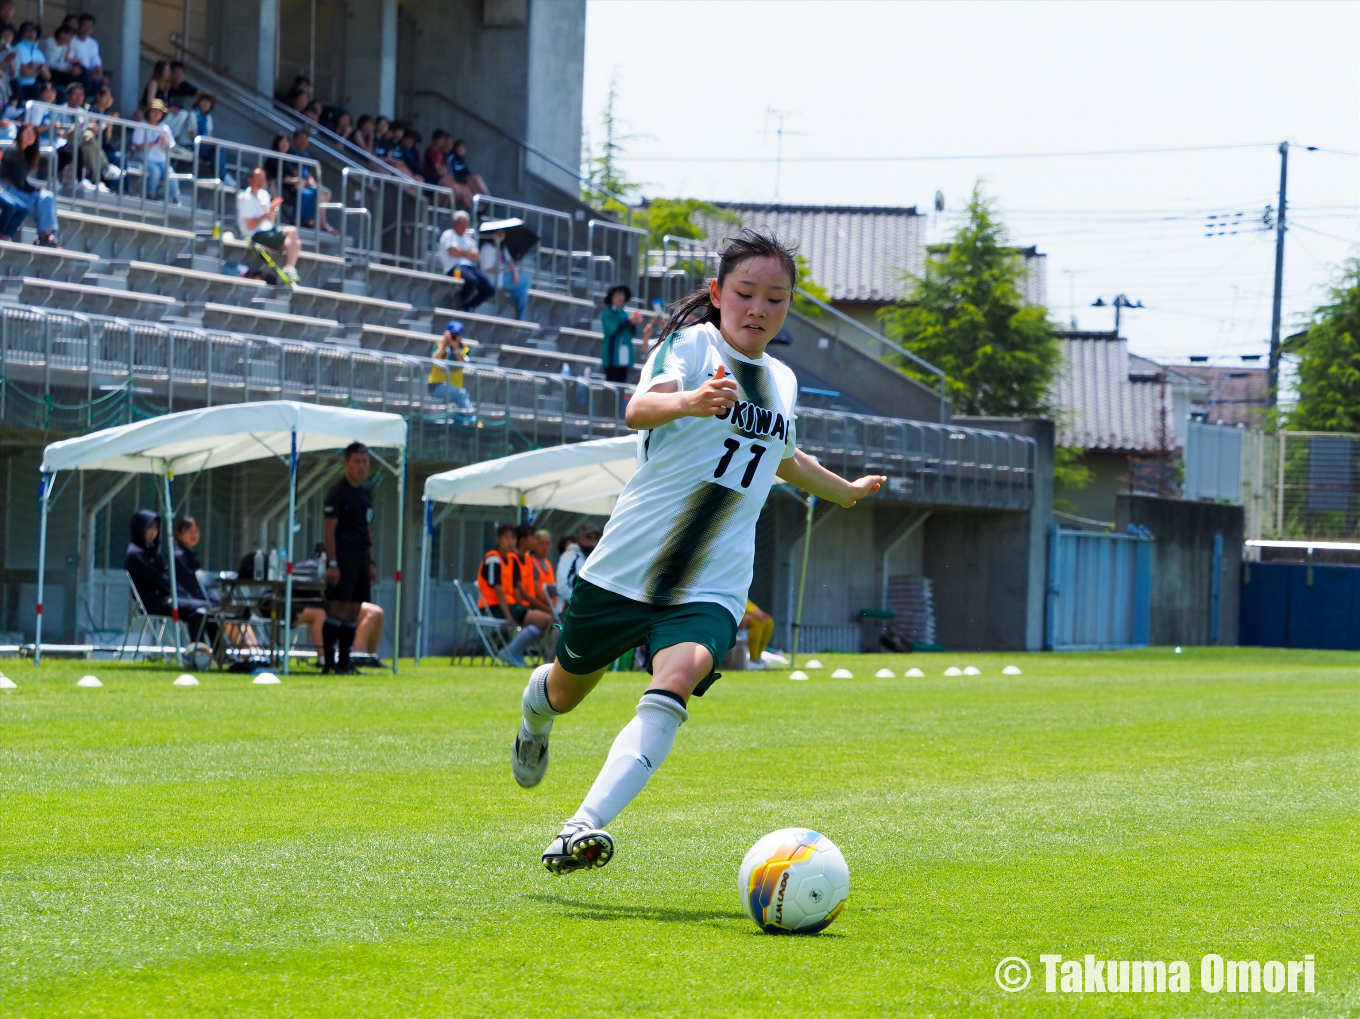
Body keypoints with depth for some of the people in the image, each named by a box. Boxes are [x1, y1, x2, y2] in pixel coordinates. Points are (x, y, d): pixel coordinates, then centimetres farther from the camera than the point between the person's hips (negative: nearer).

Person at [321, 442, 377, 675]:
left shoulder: (365, 494, 17)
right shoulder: (337, 492, -8)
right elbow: (330, 530, -12)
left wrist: (371, 563, 17)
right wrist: (332, 564, -18)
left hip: (360, 559, 8)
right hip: (342, 558, -8)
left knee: (354, 612, 7)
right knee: (337, 609, -11)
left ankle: (344, 662, 10)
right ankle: (329, 662, -10)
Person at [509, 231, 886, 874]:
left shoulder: (782, 382, 13)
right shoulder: (692, 344, -7)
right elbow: (639, 411, -29)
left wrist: (846, 491, 51)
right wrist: (688, 400, -50)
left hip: (711, 587, 3)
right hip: (627, 566, -3)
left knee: (678, 679, -28)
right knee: (567, 691, 17)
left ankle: (582, 830, -40)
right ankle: (533, 720, 58)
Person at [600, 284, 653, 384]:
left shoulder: (626, 314, 13)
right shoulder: (607, 313, -1)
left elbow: (633, 334, 6)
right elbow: (612, 330, -15)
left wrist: (634, 323, -15)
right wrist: (628, 321, -22)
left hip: (624, 356, 5)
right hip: (612, 356, -5)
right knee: (611, 383, -9)